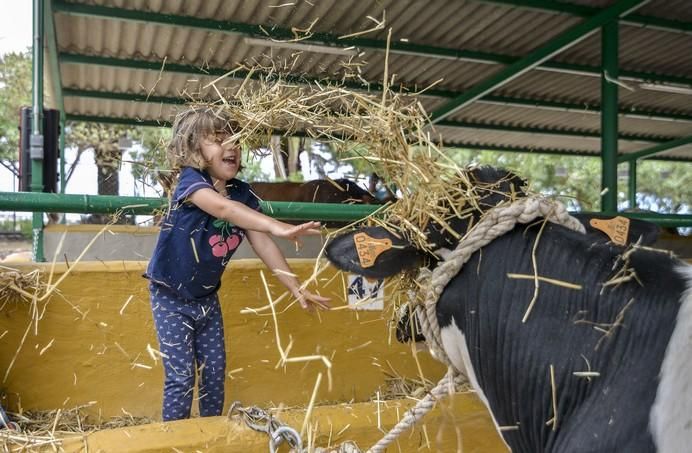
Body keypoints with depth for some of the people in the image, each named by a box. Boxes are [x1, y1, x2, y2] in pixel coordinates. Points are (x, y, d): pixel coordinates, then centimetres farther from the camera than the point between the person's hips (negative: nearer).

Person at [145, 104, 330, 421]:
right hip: (170, 296, -6)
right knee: (181, 378, -3)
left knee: (215, 372, 13)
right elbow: (222, 208, -43)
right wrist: (279, 227, -56)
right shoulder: (190, 180, -23)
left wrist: (296, 288, -15)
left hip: (206, 297, 6)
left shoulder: (242, 194, -4)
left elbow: (262, 243, -7)